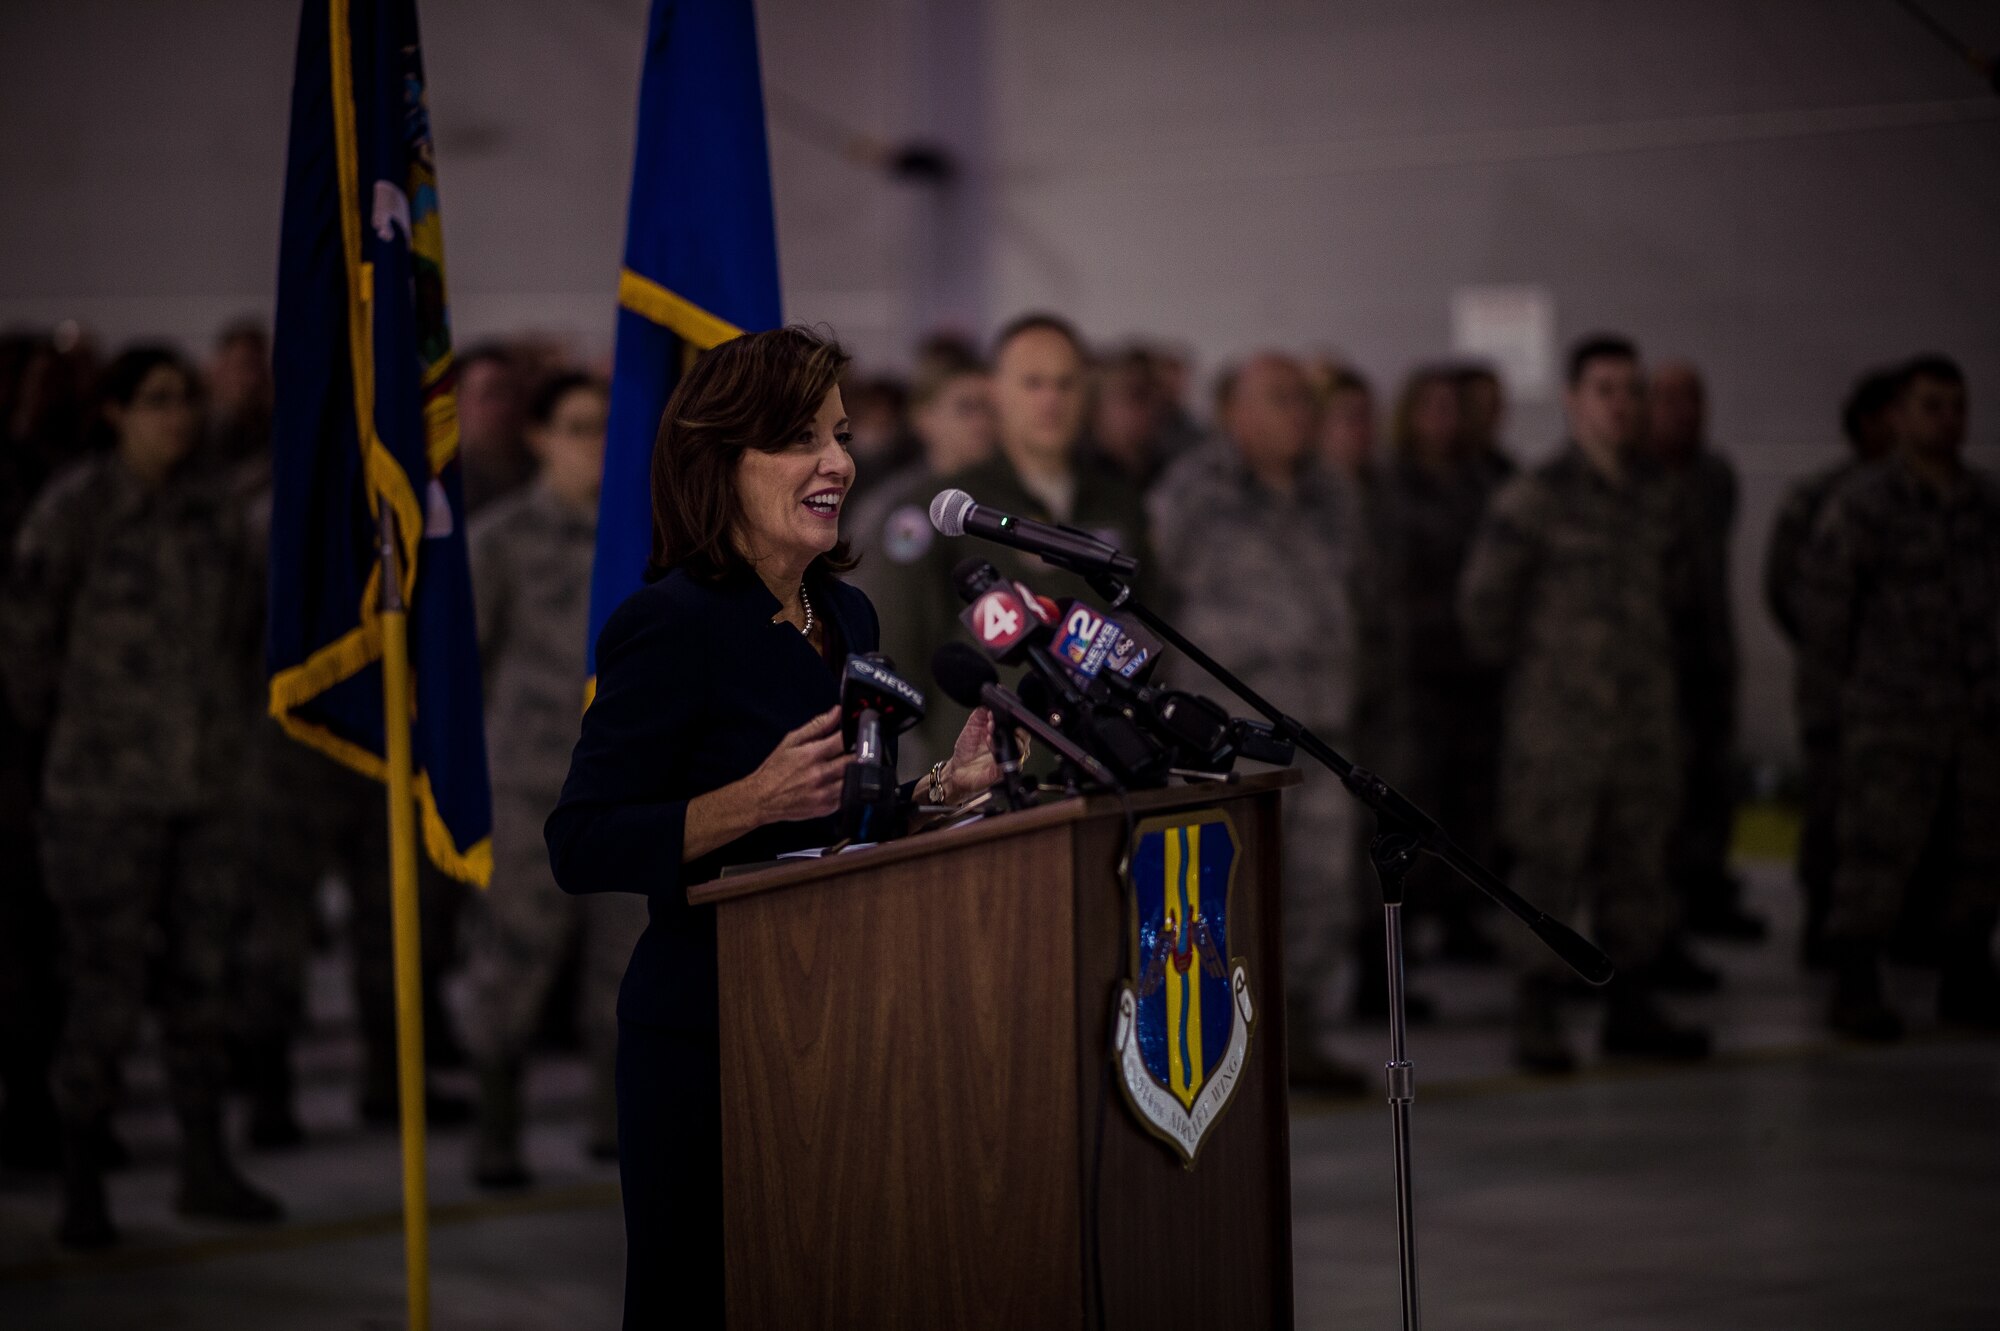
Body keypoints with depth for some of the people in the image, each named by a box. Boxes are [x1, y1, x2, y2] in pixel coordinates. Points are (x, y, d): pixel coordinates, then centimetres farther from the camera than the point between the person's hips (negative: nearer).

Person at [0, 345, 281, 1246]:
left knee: (199, 978, 9)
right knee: (106, 985, -4)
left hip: (201, 789, 5)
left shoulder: (211, 517, 8)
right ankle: (82, 1187, 7)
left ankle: (205, 1168, 19)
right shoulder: (76, 508, -9)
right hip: (104, 790, -5)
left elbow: (239, 627, 21)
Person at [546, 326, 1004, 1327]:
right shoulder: (670, 624, -13)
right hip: (707, 1033, -8)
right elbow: (582, 849, -17)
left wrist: (945, 785, 7)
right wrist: (756, 800, -26)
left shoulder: (846, 616, 13)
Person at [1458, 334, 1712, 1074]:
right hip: (1558, 719, -6)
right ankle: (1537, 1020, 0)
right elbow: (1484, 598, -5)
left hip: (1644, 716, 6)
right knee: (1549, 866, -6)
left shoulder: (1659, 503, 12)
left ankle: (1631, 1010, 18)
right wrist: (1519, 667, 1)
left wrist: (1661, 658, 16)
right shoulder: (1534, 499, -6)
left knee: (1638, 863, 9)